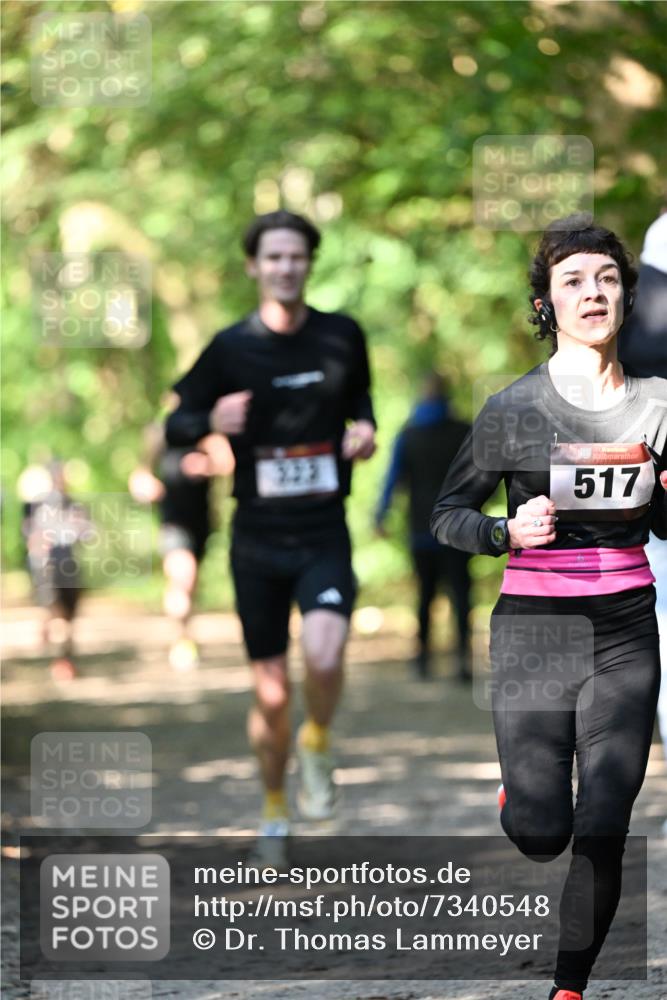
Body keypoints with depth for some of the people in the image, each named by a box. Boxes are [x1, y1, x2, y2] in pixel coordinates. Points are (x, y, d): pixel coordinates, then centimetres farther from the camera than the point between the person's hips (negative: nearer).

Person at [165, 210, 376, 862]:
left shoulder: (342, 337, 1)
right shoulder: (230, 349, -3)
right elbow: (175, 423, 4)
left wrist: (364, 429, -2)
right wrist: (211, 422, -18)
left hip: (325, 538, 0)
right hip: (258, 540, 0)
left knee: (324, 656, -27)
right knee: (271, 694, 5)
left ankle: (317, 745, 5)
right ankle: (274, 813, 28)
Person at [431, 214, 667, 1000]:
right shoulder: (512, 410, -5)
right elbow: (447, 514, 2)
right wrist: (508, 532, -17)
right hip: (532, 627, -2)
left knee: (603, 837, -3)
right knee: (541, 836, -3)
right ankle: (522, 787, 34)